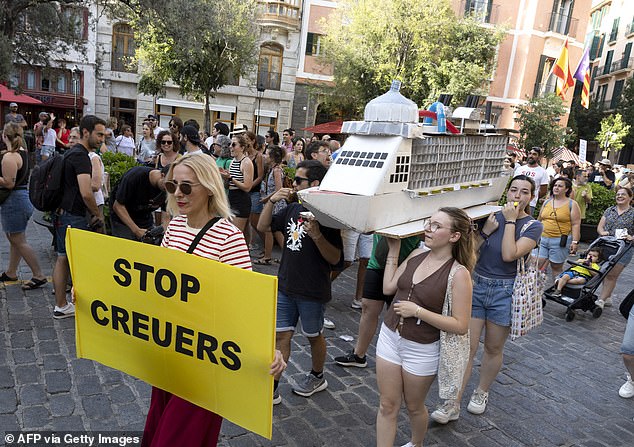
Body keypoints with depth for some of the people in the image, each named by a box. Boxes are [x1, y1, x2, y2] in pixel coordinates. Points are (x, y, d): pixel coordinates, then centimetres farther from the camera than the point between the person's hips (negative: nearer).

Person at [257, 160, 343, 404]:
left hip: (312, 291, -5)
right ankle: (272, 388, 19)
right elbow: (263, 227, 8)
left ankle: (317, 377, 40)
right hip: (285, 286, 5)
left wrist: (316, 235, -33)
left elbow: (335, 258, -18)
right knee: (281, 335, 8)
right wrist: (272, 200, -5)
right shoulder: (292, 209, 3)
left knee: (313, 336, 16)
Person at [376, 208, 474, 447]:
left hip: (422, 349, -4)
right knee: (387, 405, 13)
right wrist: (393, 251, 1)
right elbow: (388, 288, 4)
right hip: (389, 337, 4)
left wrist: (417, 311, -23)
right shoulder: (416, 255, -2)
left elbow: (460, 325, -18)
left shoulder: (458, 274, -19)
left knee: (414, 407, 20)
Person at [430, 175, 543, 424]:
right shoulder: (492, 216, 3)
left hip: (504, 292, -1)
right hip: (476, 285, 2)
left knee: (493, 348, 14)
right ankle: (453, 404, 8)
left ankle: (481, 393, 38)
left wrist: (510, 221, -15)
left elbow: (509, 255, -20)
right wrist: (486, 231, -12)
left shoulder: (533, 226, -4)